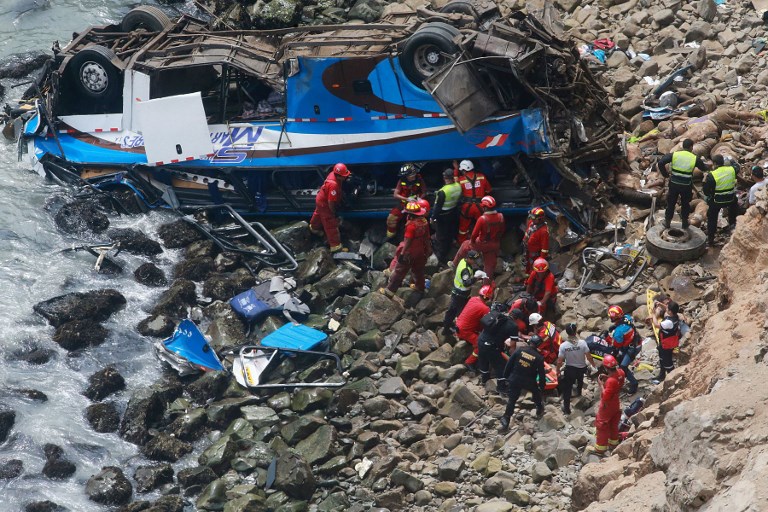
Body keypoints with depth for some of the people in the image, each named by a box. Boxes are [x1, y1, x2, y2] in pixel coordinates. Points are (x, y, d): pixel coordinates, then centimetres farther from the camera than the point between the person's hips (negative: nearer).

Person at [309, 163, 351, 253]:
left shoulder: (333, 174, -17)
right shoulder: (333, 185, -42)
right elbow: (331, 202, -35)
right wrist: (334, 212, -21)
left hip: (321, 199, 9)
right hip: (325, 204, -9)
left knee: (319, 214, 36)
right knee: (331, 225, 0)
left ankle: (314, 227, 66)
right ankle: (335, 246, 8)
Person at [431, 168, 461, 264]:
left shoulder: (443, 192, -32)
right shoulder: (458, 186, -14)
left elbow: (438, 206, -22)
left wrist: (433, 217, -9)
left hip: (443, 216, -6)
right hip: (454, 213, 6)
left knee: (441, 236, 11)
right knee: (450, 234, 24)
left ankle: (441, 256, 21)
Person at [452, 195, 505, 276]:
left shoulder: (482, 219, -27)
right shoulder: (500, 217, -12)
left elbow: (475, 233, -19)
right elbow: (502, 231, 4)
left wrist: (472, 241, 1)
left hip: (482, 244, -4)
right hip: (495, 245, 4)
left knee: (465, 245, 22)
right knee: (490, 264, 18)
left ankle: (455, 264, 36)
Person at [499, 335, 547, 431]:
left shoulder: (519, 350, -8)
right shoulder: (538, 357, -12)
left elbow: (509, 364, -4)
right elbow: (541, 373, -7)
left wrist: (506, 376, 9)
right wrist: (542, 386, 8)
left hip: (515, 380, 1)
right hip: (529, 382, -1)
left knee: (512, 400, 10)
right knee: (536, 393, 29)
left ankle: (506, 420, 6)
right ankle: (539, 410, 45)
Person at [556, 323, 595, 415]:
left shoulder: (563, 346, -22)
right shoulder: (582, 343, -22)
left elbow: (560, 361, -17)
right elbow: (589, 357, -15)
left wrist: (558, 370, 2)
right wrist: (593, 365, 5)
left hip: (570, 369, -2)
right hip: (582, 368, 2)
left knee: (567, 388, 14)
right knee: (580, 380, 36)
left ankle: (566, 408, 16)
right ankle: (578, 392, 62)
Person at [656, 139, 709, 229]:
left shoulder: (674, 155, -8)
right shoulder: (695, 158, -9)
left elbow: (660, 163, -15)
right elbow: (703, 167, 9)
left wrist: (665, 174, -2)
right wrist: (708, 167, 34)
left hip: (674, 184, 1)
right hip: (686, 186, 0)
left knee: (671, 202, 18)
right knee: (685, 203, 20)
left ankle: (667, 222, 26)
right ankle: (684, 223, 30)